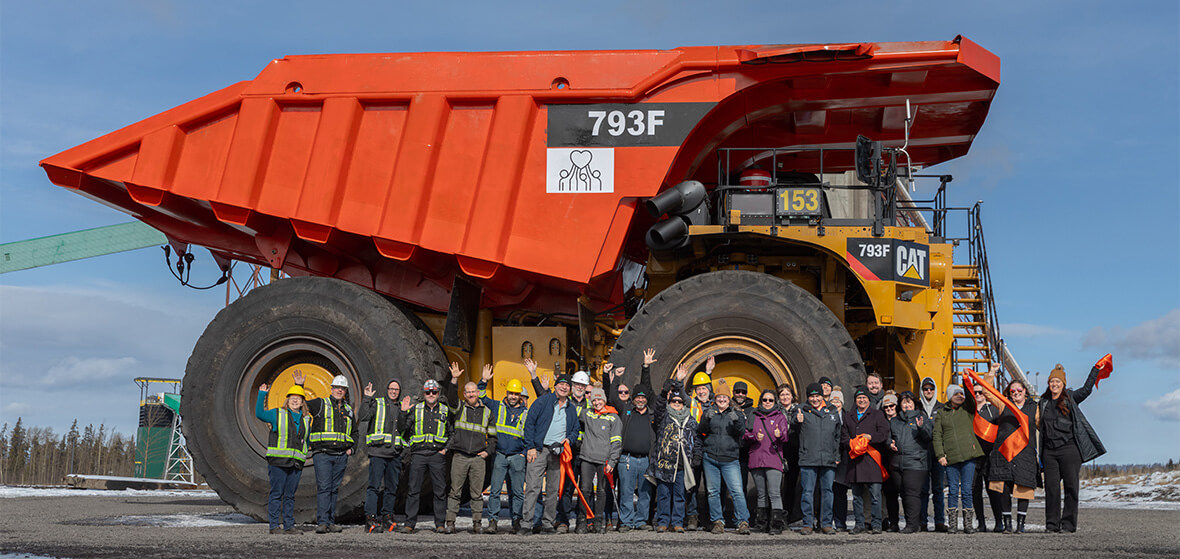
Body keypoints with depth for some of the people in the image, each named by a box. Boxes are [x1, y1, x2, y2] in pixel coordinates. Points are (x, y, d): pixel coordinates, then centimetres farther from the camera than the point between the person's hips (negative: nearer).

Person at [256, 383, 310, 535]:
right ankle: (274, 526, 0)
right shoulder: (278, 414, 5)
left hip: (296, 463, 4)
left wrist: (304, 454, 9)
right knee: (277, 493, -4)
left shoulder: (306, 420, 18)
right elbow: (260, 414, -7)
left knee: (290, 495, 7)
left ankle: (289, 526, 10)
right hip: (278, 461, -4)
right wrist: (262, 395, -12)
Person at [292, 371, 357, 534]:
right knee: (323, 488, -12)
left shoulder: (349, 410, 18)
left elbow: (354, 432, 29)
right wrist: (299, 386, -9)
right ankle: (322, 522, -14)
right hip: (322, 453, -5)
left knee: (334, 489, 7)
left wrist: (351, 448, 13)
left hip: (341, 456, 5)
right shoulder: (320, 404, 5)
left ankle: (331, 522, 11)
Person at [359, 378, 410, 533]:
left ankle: (387, 517, 15)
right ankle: (370, 518, -12)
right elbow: (364, 417, -11)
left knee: (392, 488, 7)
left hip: (395, 453, 5)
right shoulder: (377, 403, 5)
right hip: (378, 452, -5)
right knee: (374, 486, -11)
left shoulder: (402, 406, 17)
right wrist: (367, 398, -14)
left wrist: (404, 412, -3)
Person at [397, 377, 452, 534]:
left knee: (440, 491, 1)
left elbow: (452, 433, 16)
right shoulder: (416, 409, 10)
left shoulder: (445, 411, 11)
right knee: (413, 490, -4)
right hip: (418, 454, 0)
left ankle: (440, 524, 6)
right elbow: (403, 429, 9)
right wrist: (403, 413, -3)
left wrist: (446, 449, 4)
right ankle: (409, 524, -1)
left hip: (437, 455, 0)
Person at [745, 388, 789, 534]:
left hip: (773, 460, -3)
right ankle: (761, 523, 17)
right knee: (761, 494, 10)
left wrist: (780, 435, -24)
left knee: (774, 493, -12)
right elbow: (745, 434, 11)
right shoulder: (753, 416, 15)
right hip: (756, 460, 3)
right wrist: (755, 437, -10)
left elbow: (785, 435, -1)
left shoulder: (780, 416, 9)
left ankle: (776, 525, -13)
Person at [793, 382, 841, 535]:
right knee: (807, 492, -1)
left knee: (827, 491, 6)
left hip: (829, 460, 3)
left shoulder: (833, 411, 14)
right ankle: (807, 523, 5)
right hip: (808, 459, -3)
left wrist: (837, 456, 14)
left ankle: (826, 523, 14)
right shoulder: (802, 410, 4)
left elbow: (838, 435, 21)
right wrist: (798, 422, -31)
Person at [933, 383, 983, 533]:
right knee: (953, 490, 1)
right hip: (950, 457, 0)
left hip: (968, 455, 0)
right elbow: (937, 435, 7)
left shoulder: (967, 409, 10)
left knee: (967, 490, 1)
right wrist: (940, 455, -3)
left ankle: (968, 524, 7)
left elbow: (971, 399, -12)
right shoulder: (941, 413, 11)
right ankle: (952, 523, 7)